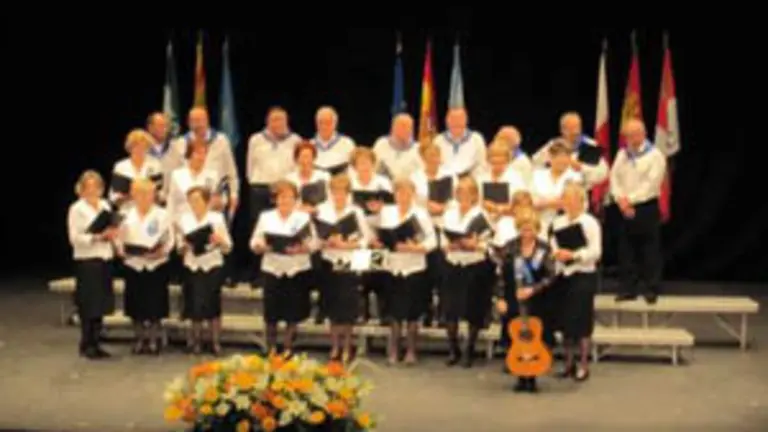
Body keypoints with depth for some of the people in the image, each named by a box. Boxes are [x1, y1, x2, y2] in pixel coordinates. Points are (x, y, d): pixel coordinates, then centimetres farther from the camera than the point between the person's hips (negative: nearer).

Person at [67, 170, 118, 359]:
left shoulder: (105, 206, 13)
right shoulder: (77, 209, -5)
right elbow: (75, 238, -12)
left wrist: (112, 234, -3)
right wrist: (97, 237, -22)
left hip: (105, 259, 6)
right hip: (87, 260, -6)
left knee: (101, 303, 8)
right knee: (88, 304, -2)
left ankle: (95, 343, 16)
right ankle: (86, 345, 7)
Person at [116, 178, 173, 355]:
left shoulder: (162, 215, -1)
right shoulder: (127, 216, 6)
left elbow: (169, 241, -4)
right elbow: (120, 239, 6)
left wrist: (161, 251, -20)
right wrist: (121, 249, -13)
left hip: (156, 265, -2)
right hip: (134, 265, 3)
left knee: (155, 306, 0)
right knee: (136, 307, 8)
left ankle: (154, 340, 12)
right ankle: (141, 339, 21)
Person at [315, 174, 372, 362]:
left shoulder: (356, 212, -5)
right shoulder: (322, 210, 1)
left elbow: (365, 239, -4)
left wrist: (346, 245, -17)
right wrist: (326, 243, -16)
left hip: (350, 263, -2)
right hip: (329, 262, 2)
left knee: (348, 307, 1)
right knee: (332, 305, 8)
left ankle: (346, 347, 15)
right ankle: (335, 346, 20)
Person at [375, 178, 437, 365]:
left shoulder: (421, 214, -4)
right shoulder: (386, 212, 6)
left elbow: (432, 241, -8)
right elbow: (380, 237, 11)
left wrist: (414, 248, -21)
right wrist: (378, 242, -10)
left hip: (414, 267, -2)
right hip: (393, 267, 2)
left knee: (412, 311, 5)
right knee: (395, 310, 5)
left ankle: (411, 351, 18)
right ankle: (393, 351, 15)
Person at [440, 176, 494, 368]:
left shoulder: (481, 216, -3)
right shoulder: (449, 214, 9)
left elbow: (488, 245, -6)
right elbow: (443, 243, 8)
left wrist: (473, 245, -23)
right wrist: (450, 245, -13)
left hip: (476, 267, -3)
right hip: (453, 266, 3)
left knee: (473, 312, 2)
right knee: (450, 309, 0)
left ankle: (469, 351, 16)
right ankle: (453, 350, 14)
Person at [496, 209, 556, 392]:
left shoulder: (544, 249, -3)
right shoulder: (510, 248, 1)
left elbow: (550, 277, -7)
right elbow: (502, 274, 2)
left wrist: (532, 289, -19)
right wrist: (501, 298, -4)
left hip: (536, 301, -1)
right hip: (513, 301, 1)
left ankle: (531, 378, 12)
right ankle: (521, 377, 15)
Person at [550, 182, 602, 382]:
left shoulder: (590, 223, -7)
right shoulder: (558, 222, 10)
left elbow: (595, 252, -13)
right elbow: (553, 247, 10)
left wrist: (573, 255, -24)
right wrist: (556, 254, -12)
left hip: (583, 275, -5)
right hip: (563, 275, 5)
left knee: (582, 320, -1)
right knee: (565, 320, 9)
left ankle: (583, 365, 8)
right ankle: (569, 363, 21)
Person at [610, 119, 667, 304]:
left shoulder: (655, 156, -5)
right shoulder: (622, 154, 13)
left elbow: (651, 184, -13)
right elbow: (614, 178, 7)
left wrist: (630, 199, -14)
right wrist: (621, 200, -9)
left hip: (647, 207, -5)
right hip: (625, 209, 5)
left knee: (650, 250, -2)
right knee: (626, 250, 6)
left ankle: (651, 289, 4)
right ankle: (628, 288, 12)